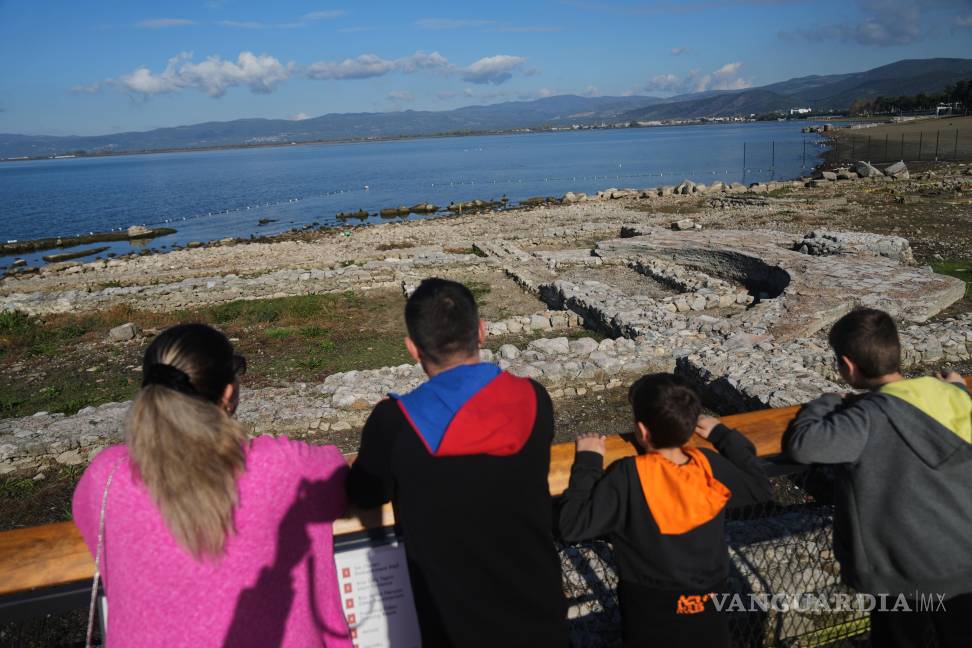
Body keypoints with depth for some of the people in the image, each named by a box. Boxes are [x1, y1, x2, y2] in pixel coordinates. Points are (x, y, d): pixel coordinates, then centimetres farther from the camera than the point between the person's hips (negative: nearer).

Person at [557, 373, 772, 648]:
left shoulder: (627, 476, -25)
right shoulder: (711, 466, -12)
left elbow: (573, 527, -23)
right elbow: (761, 489, 6)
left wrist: (588, 461, -15)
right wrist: (722, 435, 11)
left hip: (652, 620, -3)